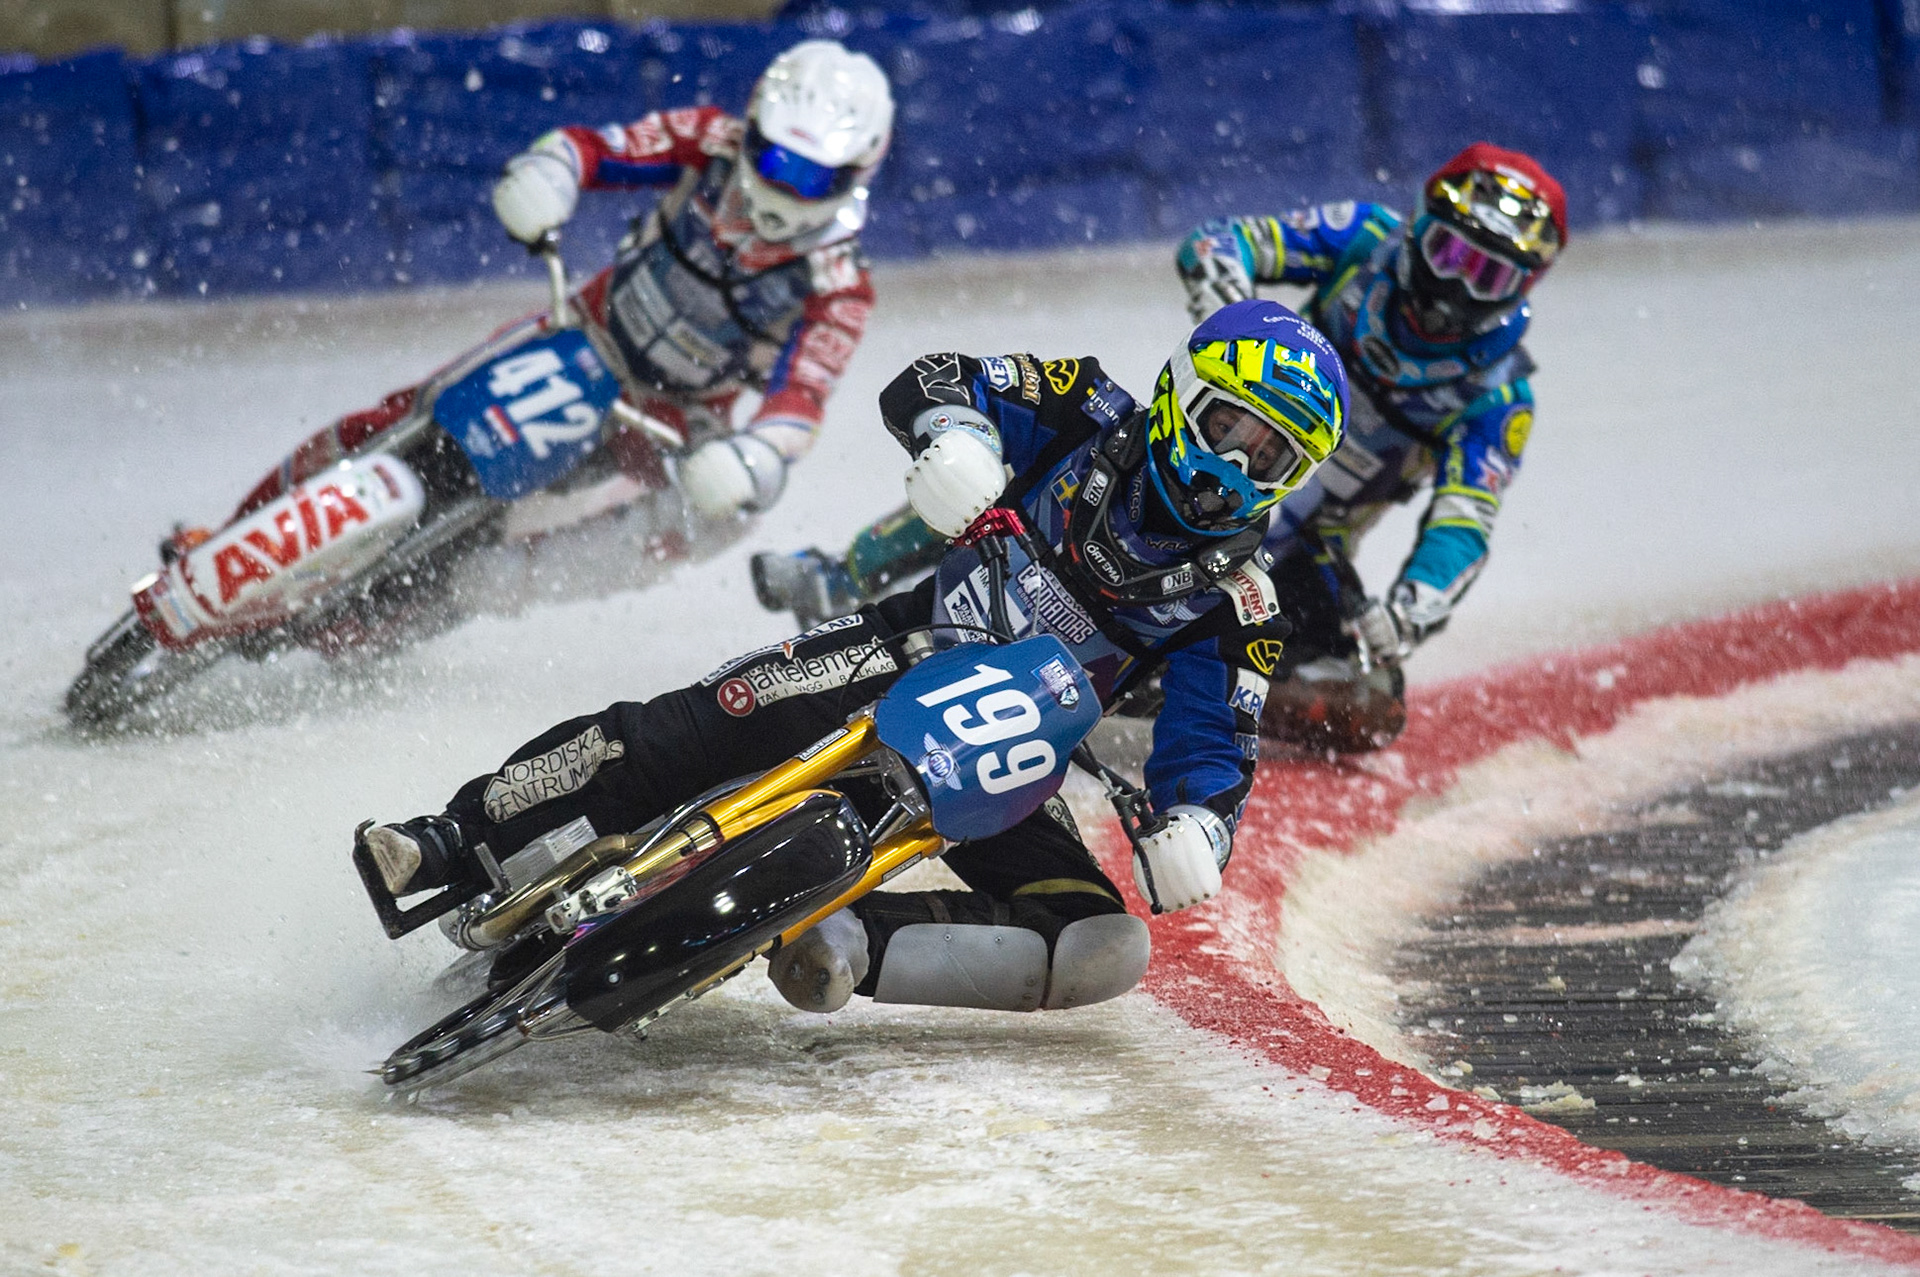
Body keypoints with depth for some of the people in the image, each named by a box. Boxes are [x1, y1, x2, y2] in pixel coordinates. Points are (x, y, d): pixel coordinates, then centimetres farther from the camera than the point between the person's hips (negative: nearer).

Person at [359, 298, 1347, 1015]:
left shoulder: (1234, 609, 0)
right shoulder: (1095, 423, 1)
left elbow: (1213, 757, -4)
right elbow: (930, 385, -5)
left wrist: (1192, 829, -28)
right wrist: (952, 433, -30)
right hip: (912, 654, -1)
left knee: (1105, 949, -23)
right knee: (693, 728, -27)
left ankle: (848, 941, -28)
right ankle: (458, 840, -23)